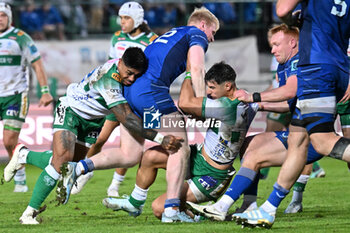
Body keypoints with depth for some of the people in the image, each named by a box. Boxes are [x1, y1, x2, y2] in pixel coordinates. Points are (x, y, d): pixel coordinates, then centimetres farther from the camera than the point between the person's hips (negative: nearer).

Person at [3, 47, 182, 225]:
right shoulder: (108, 80, -39)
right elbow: (127, 120, -44)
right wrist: (160, 139, -51)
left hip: (93, 122, 8)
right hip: (70, 110, -8)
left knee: (70, 165, 7)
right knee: (62, 159, -25)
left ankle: (24, 155, 35)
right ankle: (30, 212, -13)